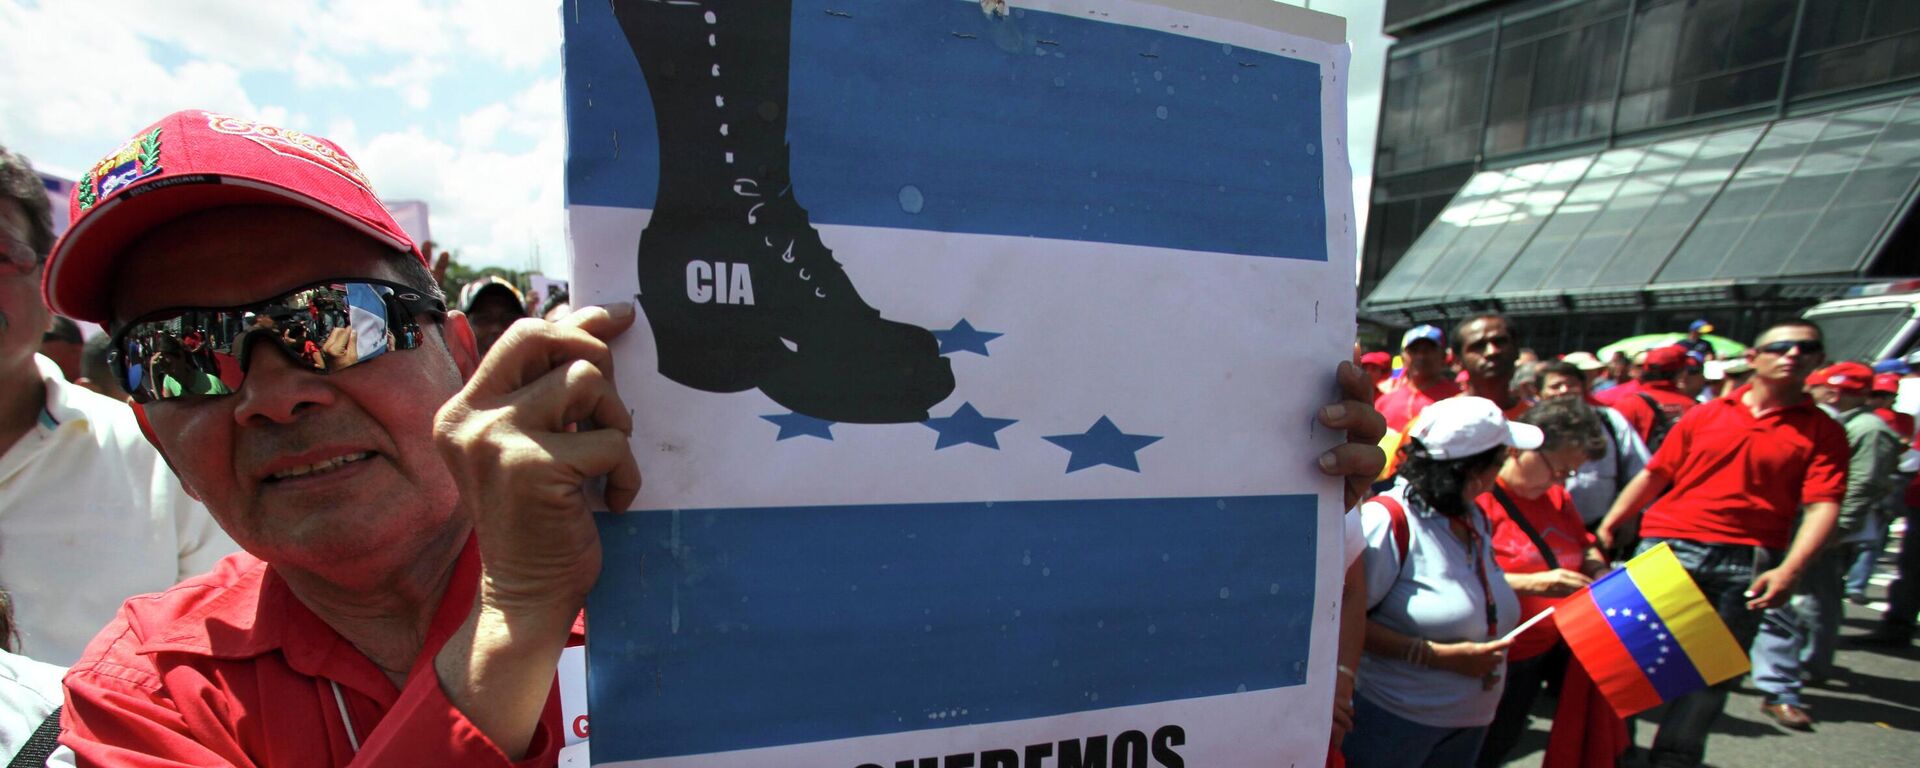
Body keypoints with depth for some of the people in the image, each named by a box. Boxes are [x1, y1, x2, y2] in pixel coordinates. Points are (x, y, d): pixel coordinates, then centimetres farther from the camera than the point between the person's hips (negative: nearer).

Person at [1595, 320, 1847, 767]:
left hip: (1746, 565, 0)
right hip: (1666, 548, 0)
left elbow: (1822, 506, -6)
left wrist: (1791, 568, -21)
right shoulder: (1705, 416, 8)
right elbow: (1653, 476, 8)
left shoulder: (1823, 432, 5)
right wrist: (1606, 529, 1)